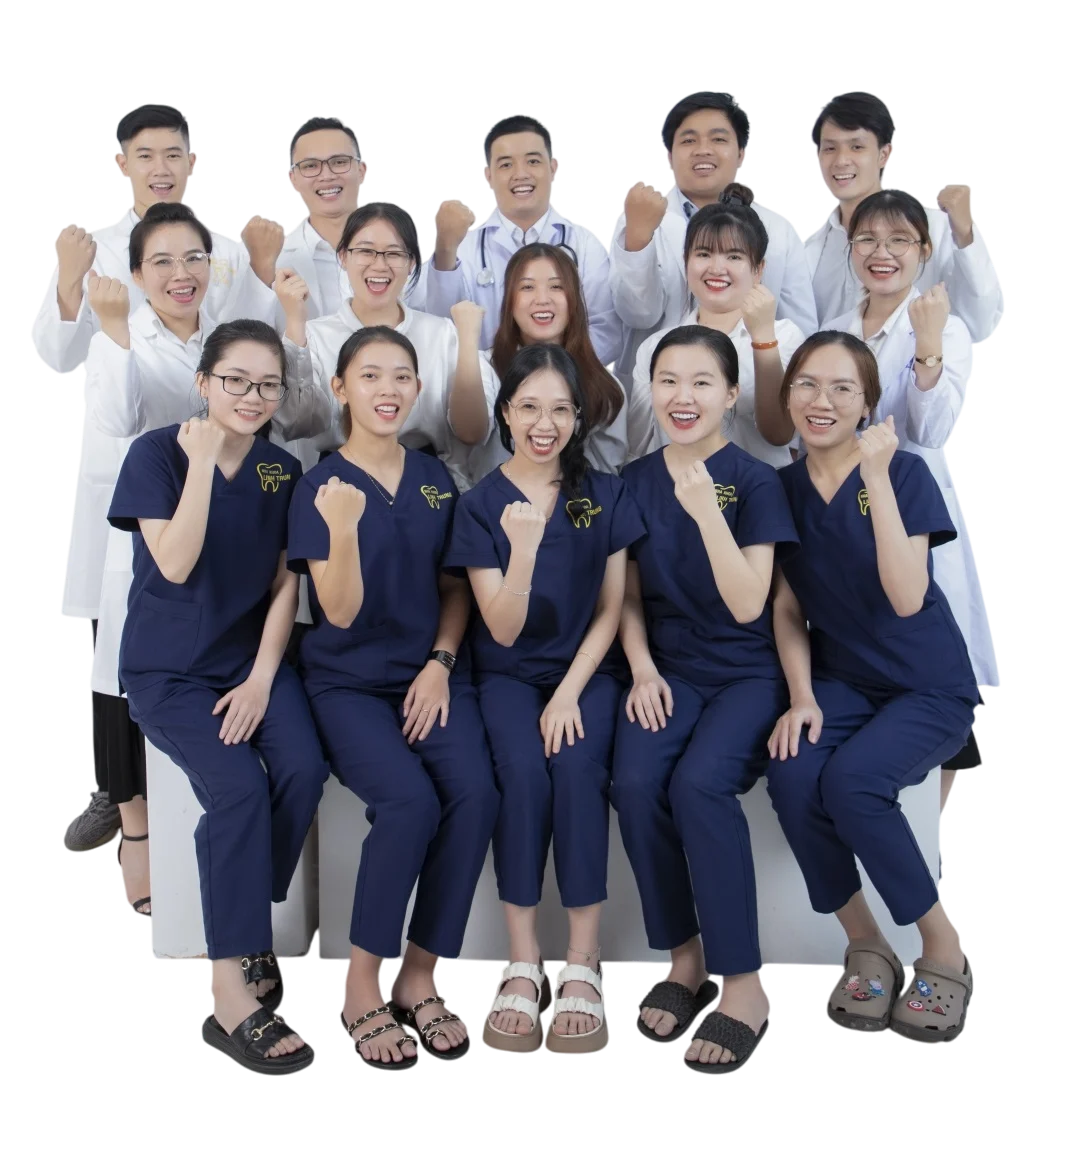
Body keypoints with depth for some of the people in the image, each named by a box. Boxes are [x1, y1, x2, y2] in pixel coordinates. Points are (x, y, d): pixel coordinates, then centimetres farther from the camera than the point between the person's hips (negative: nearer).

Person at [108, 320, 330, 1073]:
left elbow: (285, 586, 1)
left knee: (305, 768, -24)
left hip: (252, 657, 4)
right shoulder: (157, 452, -9)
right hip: (169, 668, -4)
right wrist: (203, 460, -23)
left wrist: (262, 679, -10)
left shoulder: (284, 471, 3)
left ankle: (246, 926, 1)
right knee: (240, 790, -27)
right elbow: (175, 565, -20)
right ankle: (231, 1001, -21)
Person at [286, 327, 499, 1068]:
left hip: (431, 673, 4)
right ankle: (362, 987, -8)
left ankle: (420, 978, -6)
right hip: (348, 682, -3)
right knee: (410, 801, -29)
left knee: (476, 794, -24)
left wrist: (440, 664, -4)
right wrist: (344, 529, -29)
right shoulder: (320, 487, -6)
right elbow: (341, 614, -13)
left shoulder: (437, 480, 6)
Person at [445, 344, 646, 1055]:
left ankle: (583, 959, -17)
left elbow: (611, 609, 0)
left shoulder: (605, 495, -1)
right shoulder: (482, 504, -4)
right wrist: (523, 549, -28)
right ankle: (523, 960, -16)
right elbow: (503, 630, -10)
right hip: (509, 675, 0)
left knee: (578, 767, -28)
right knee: (524, 770, -29)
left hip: (587, 669, 1)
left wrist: (570, 693, -13)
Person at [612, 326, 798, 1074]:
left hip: (749, 673, -3)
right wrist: (643, 669, -6)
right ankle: (683, 956, -4)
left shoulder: (756, 482, -7)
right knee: (635, 782, -26)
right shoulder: (635, 483, 5)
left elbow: (748, 605, -16)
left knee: (699, 782, -31)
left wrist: (707, 513, -26)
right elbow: (631, 598, 11)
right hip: (670, 671, 3)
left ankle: (744, 984, -16)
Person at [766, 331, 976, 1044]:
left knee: (852, 781, -31)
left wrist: (877, 475, -27)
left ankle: (943, 944, -7)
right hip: (841, 681, 4)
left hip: (929, 689, -3)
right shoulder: (783, 489, 2)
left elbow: (907, 599, -24)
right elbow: (788, 609, 5)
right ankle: (865, 944, -5)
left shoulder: (906, 473, -11)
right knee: (792, 776, -27)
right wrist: (802, 697, -10)